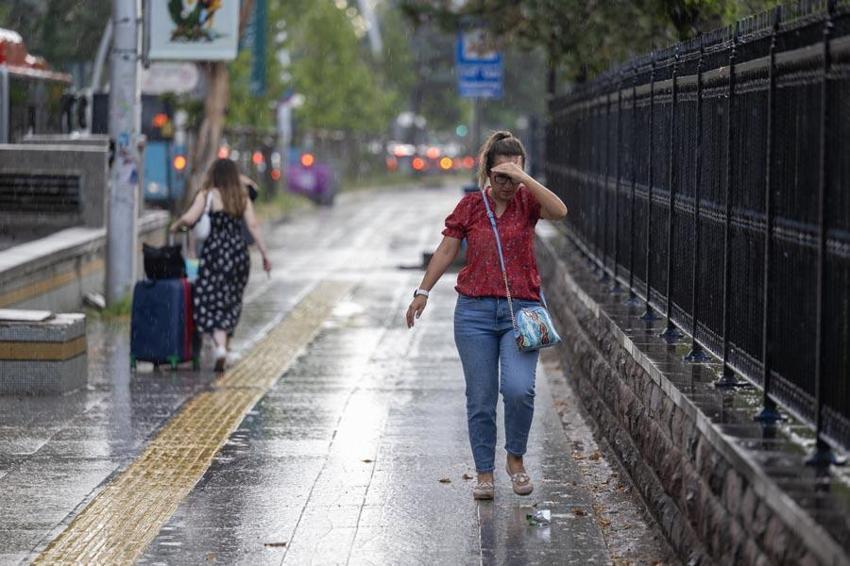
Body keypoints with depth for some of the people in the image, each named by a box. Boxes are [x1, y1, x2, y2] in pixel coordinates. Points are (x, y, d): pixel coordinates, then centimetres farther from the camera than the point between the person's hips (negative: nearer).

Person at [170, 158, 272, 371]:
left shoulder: (207, 195, -2)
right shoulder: (242, 198, 9)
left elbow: (189, 218, -12)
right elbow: (253, 226, 3)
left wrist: (176, 225, 9)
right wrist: (264, 254, 5)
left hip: (215, 250, -4)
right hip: (239, 250, 4)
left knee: (211, 301, -5)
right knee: (232, 302, 15)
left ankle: (220, 347, -24)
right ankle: (225, 344, 21)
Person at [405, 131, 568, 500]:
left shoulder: (527, 201, 2)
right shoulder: (471, 205, 5)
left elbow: (559, 211, -19)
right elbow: (446, 251, 10)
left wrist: (523, 177, -21)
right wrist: (422, 292, 7)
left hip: (521, 309, -1)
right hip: (475, 310, 1)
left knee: (519, 388, -17)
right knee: (480, 397, 3)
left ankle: (515, 459, 6)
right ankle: (484, 473, 14)